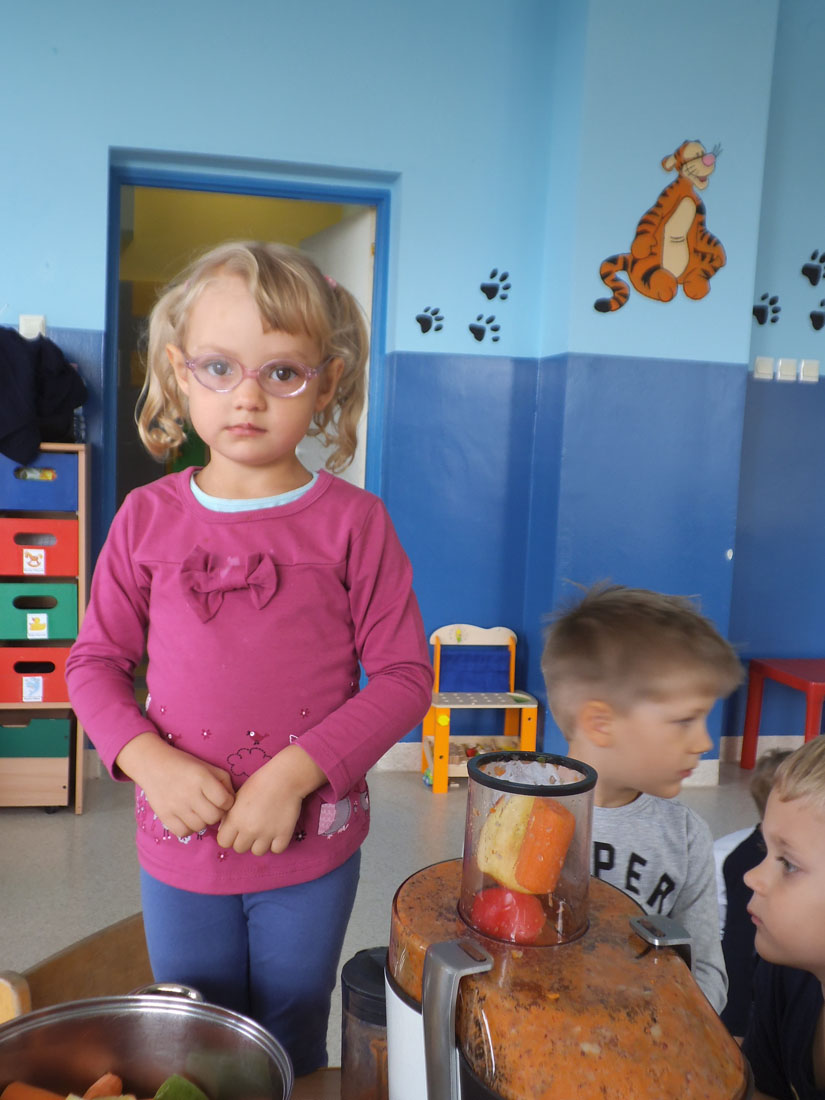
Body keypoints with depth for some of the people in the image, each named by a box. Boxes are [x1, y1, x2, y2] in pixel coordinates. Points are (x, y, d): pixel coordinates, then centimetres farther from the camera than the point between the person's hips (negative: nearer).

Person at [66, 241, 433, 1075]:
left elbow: (403, 676, -11)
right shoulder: (147, 518, -3)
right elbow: (95, 661, 2)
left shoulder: (353, 521, -11)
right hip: (179, 846, 2)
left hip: (310, 850, -2)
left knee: (291, 1055, 20)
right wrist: (149, 761, -15)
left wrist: (296, 773, -21)